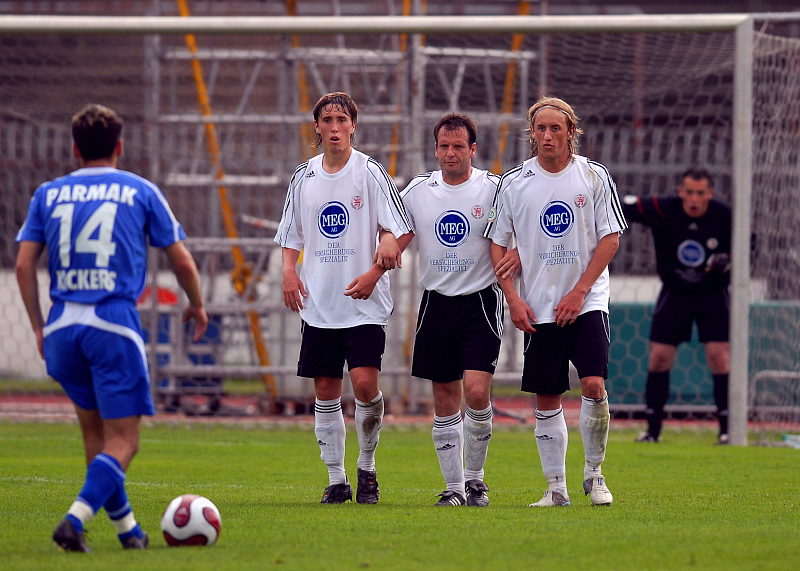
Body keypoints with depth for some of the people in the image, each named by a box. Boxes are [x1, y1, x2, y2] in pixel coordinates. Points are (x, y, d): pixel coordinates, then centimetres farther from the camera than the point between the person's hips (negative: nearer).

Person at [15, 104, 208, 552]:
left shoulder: (48, 194, 12)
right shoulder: (140, 191, 7)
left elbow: (24, 265, 5)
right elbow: (182, 261, 11)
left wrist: (39, 327, 14)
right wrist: (197, 305, 29)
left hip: (62, 326, 4)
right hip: (115, 325, -4)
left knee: (95, 431, 20)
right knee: (123, 442, -2)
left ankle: (125, 524, 25)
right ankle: (76, 519, -23)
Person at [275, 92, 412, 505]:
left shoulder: (370, 173, -3)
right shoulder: (303, 178, 9)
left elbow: (399, 230, -3)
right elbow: (291, 236, 18)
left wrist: (374, 273, -15)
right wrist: (289, 272, -1)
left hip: (364, 302, -4)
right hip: (318, 302, 4)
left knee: (365, 383, -16)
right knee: (325, 391, 4)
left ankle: (367, 467, 5)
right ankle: (336, 480, 12)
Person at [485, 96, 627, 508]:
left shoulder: (594, 177, 0)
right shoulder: (513, 183, 4)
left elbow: (610, 239, -1)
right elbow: (498, 243, 8)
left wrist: (578, 292, -10)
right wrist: (513, 298, -4)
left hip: (586, 302, -2)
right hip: (538, 310, 2)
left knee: (594, 385, -15)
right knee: (546, 399, 2)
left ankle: (594, 473, 2)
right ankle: (556, 487, 9)